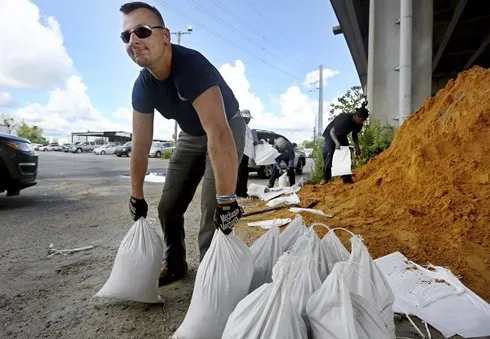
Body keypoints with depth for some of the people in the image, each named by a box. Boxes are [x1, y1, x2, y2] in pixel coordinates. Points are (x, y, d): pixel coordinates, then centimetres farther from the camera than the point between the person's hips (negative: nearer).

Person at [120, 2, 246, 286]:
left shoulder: (191, 66, -34)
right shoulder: (142, 86, -12)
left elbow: (218, 133, -44)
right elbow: (141, 144, -6)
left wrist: (227, 199, -46)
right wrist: (137, 196, -2)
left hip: (227, 130, -6)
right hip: (191, 136, 7)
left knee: (213, 209, -18)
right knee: (169, 206, 7)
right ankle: (175, 266, 29)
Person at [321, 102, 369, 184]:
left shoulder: (358, 124, -13)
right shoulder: (345, 119, -34)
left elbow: (354, 135, 5)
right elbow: (332, 131, -32)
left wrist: (357, 147, -5)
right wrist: (336, 142, -49)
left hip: (342, 136, 7)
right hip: (331, 135, -6)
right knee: (329, 155, -16)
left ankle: (347, 178, -4)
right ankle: (326, 178, -5)